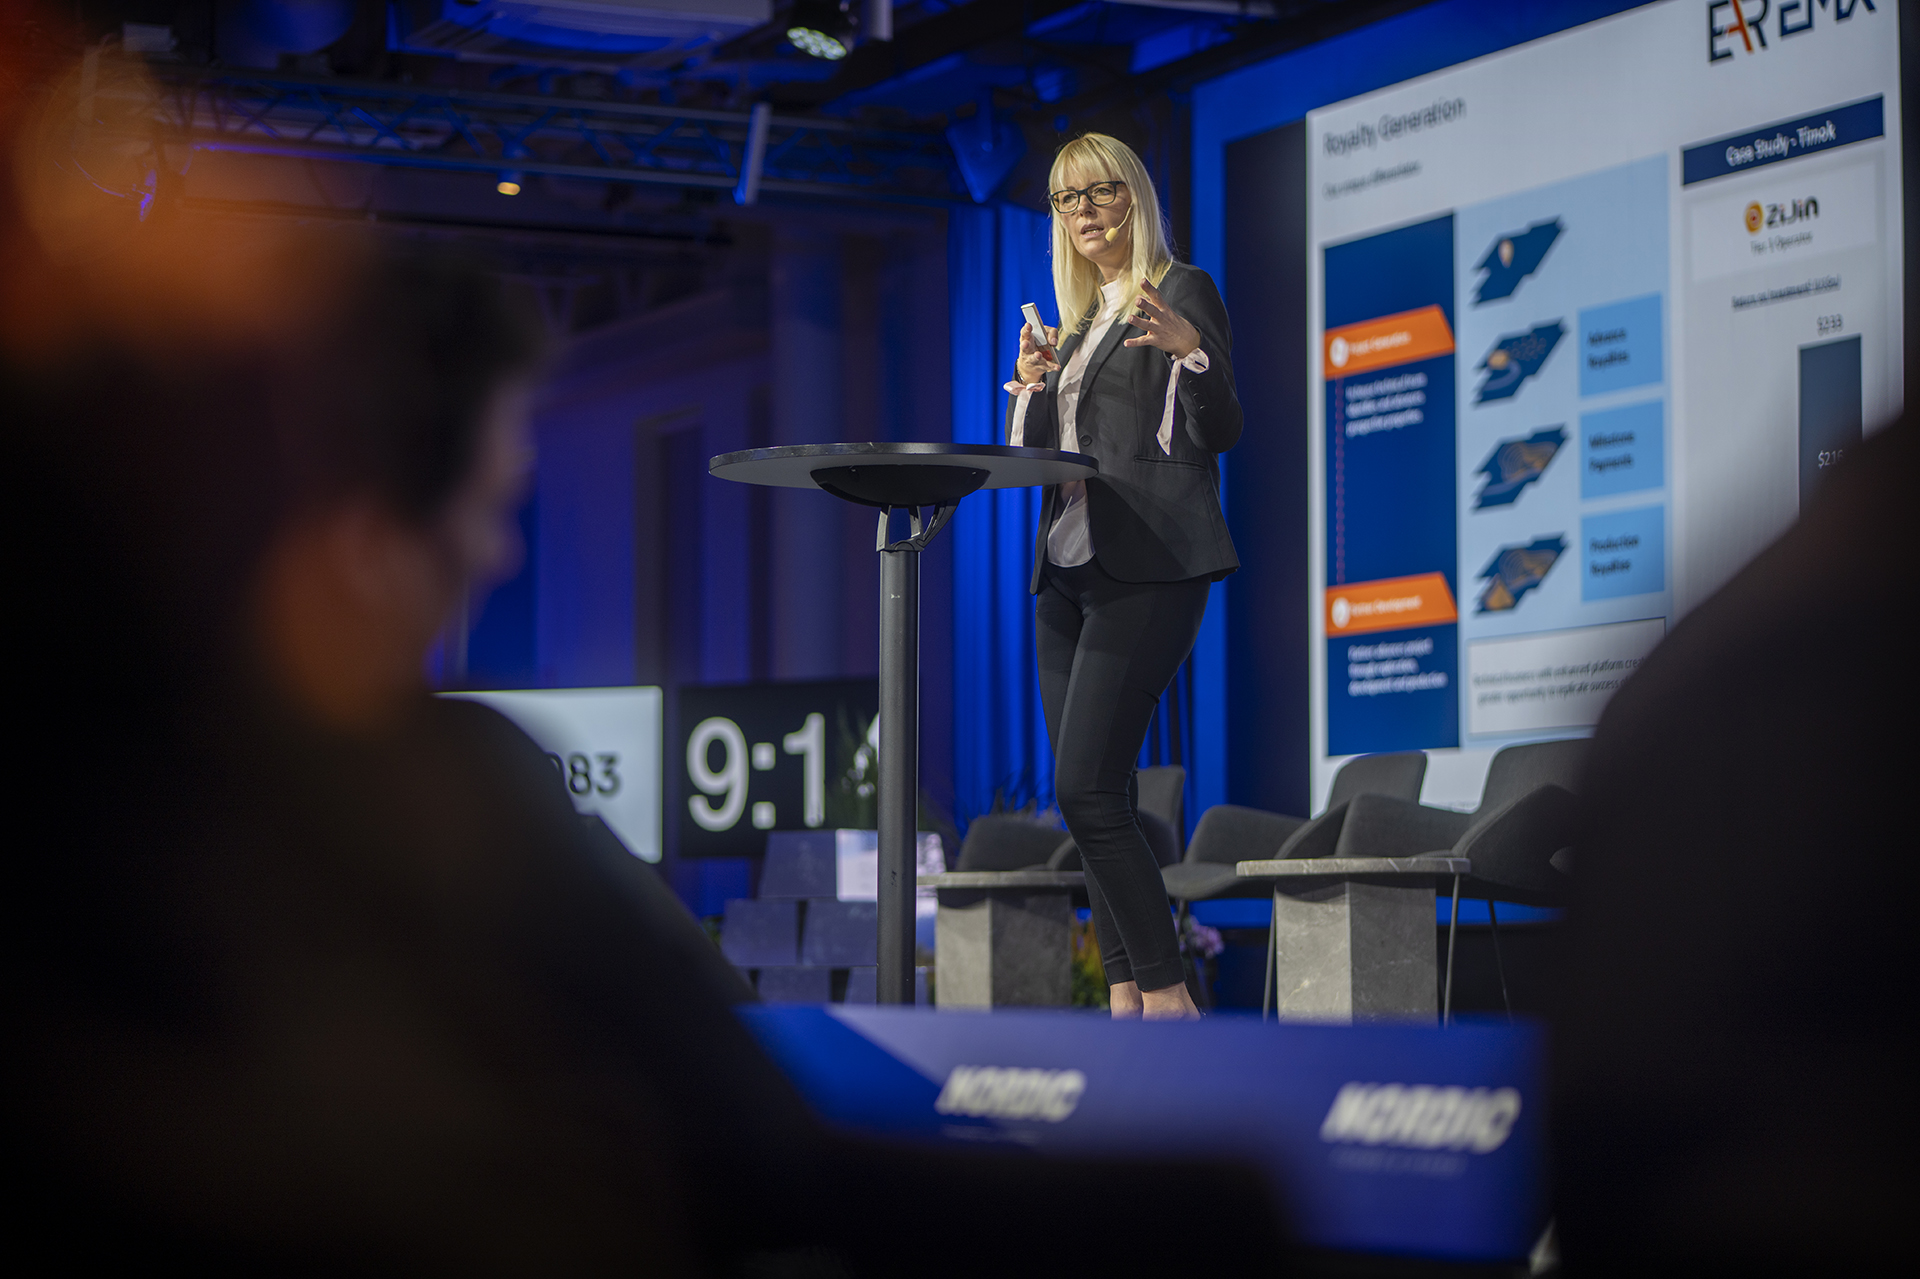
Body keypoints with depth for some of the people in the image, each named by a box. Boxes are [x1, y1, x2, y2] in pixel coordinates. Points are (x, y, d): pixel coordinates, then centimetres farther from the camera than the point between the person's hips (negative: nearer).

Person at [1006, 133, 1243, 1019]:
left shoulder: (1180, 291, 0)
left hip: (1146, 565, -8)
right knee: (1092, 796, 4)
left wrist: (1192, 352, -28)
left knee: (1087, 787, -18)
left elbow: (1221, 433, -9)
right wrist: (1032, 384, 2)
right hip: (1067, 568, 8)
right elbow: (1034, 450, 21)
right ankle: (1126, 1001, 6)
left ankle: (1168, 995, -14)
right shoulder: (1077, 320, 22)